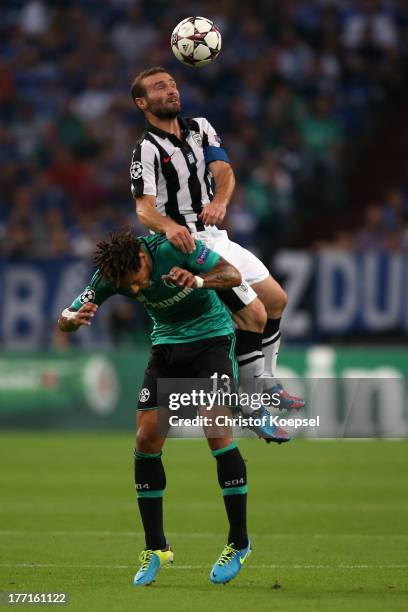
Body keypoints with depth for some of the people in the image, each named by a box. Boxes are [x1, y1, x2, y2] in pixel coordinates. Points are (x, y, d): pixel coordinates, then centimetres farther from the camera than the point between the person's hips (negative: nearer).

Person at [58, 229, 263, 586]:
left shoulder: (172, 248, -26)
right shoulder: (111, 275, -14)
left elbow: (233, 275, -20)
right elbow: (64, 320, -8)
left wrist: (198, 281, -42)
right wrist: (76, 318, -34)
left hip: (211, 336, -4)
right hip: (167, 342, 4)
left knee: (217, 431, -20)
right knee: (146, 439, -7)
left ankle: (239, 543, -8)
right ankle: (156, 549, 5)